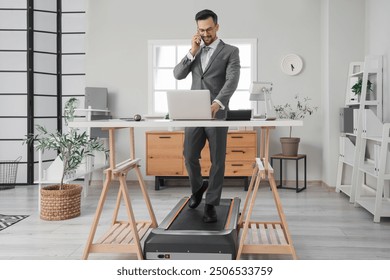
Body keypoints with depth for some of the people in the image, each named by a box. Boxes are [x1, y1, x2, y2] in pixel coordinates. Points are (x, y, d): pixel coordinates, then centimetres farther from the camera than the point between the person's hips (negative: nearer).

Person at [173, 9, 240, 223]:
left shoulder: (230, 51, 0)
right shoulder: (194, 52, 16)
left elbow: (232, 81, -15)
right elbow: (178, 75, 4)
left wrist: (218, 102, -32)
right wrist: (193, 52, -6)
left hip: (217, 113, -3)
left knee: (217, 160, 0)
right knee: (189, 156, 2)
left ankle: (211, 204, 10)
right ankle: (197, 187, 31)